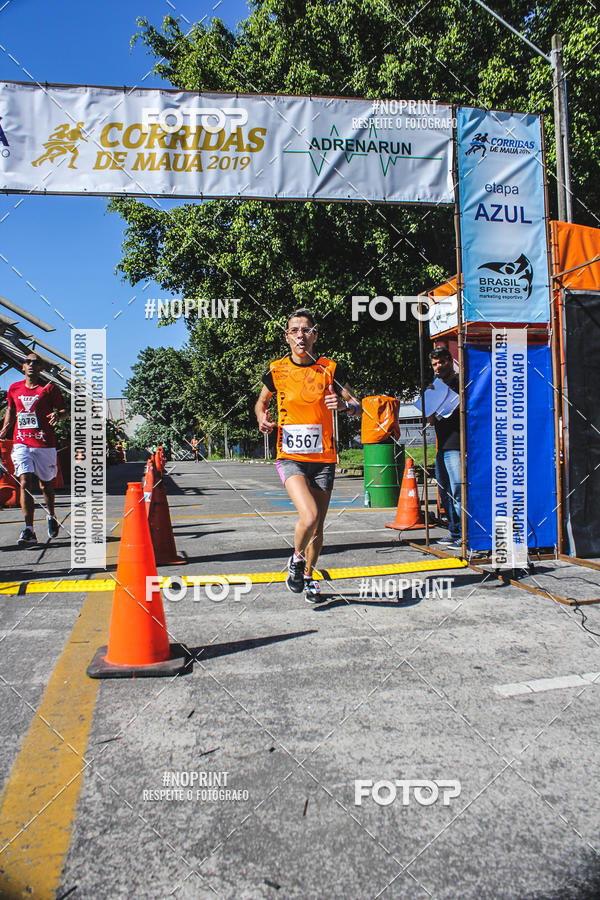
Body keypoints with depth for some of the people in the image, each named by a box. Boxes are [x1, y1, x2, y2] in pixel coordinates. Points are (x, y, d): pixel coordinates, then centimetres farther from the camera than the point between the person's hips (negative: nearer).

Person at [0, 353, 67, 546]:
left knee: (46, 484, 11)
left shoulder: (49, 389, 0)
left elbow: (65, 409, 3)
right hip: (21, 443, 2)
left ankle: (51, 516, 39)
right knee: (25, 482, -12)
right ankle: (29, 531, -16)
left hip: (45, 443, -2)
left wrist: (58, 414, -19)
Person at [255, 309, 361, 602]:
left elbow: (358, 408, 4)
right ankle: (296, 558, 8)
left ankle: (308, 575, 35)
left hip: (323, 458, 2)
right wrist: (262, 418, -4)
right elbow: (261, 402, 18)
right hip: (290, 457, -2)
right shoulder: (277, 370, 0)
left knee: (317, 528, 9)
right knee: (309, 515, -23)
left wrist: (343, 404, -19)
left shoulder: (330, 369, -1)